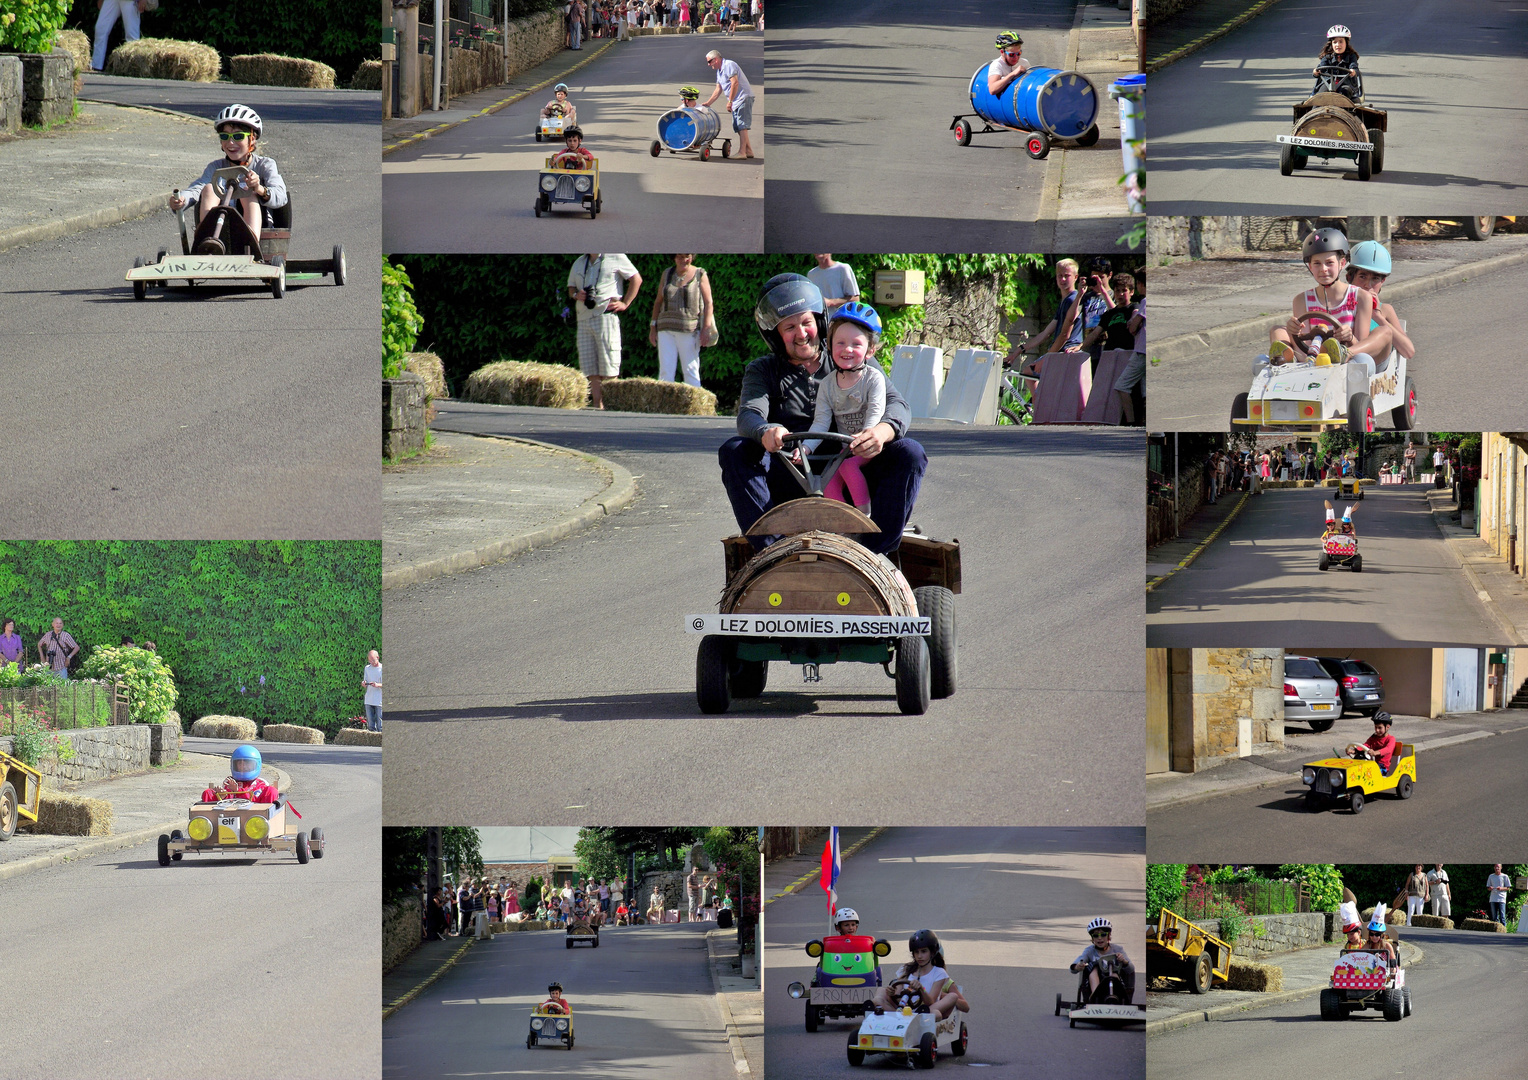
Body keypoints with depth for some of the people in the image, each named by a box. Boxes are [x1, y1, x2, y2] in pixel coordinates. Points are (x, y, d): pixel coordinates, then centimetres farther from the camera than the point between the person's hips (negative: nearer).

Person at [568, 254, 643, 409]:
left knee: (608, 369, -9)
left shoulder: (615, 258, 2)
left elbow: (636, 279, 4)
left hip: (605, 316, -6)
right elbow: (571, 287, 25)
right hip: (584, 319, 6)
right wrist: (576, 294, 1)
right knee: (592, 370, 2)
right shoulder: (579, 262, 19)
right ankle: (597, 407, 3)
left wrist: (625, 303, -3)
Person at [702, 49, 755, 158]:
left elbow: (735, 83, -21)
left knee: (742, 126, -13)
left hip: (744, 97, -10)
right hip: (736, 102, 10)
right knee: (738, 128, 9)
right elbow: (718, 90, 23)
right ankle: (749, 151, 12)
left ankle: (742, 152, -16)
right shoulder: (719, 71, 18)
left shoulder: (729, 65, -12)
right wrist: (707, 103, 19)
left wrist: (730, 101, -21)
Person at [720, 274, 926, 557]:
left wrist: (883, 431, -28)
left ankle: (875, 551, -27)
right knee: (734, 451, -24)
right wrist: (765, 433, -34)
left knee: (909, 453, -24)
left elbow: (897, 405, -1)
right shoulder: (763, 371, 14)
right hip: (789, 485, 0)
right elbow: (748, 415, -7)